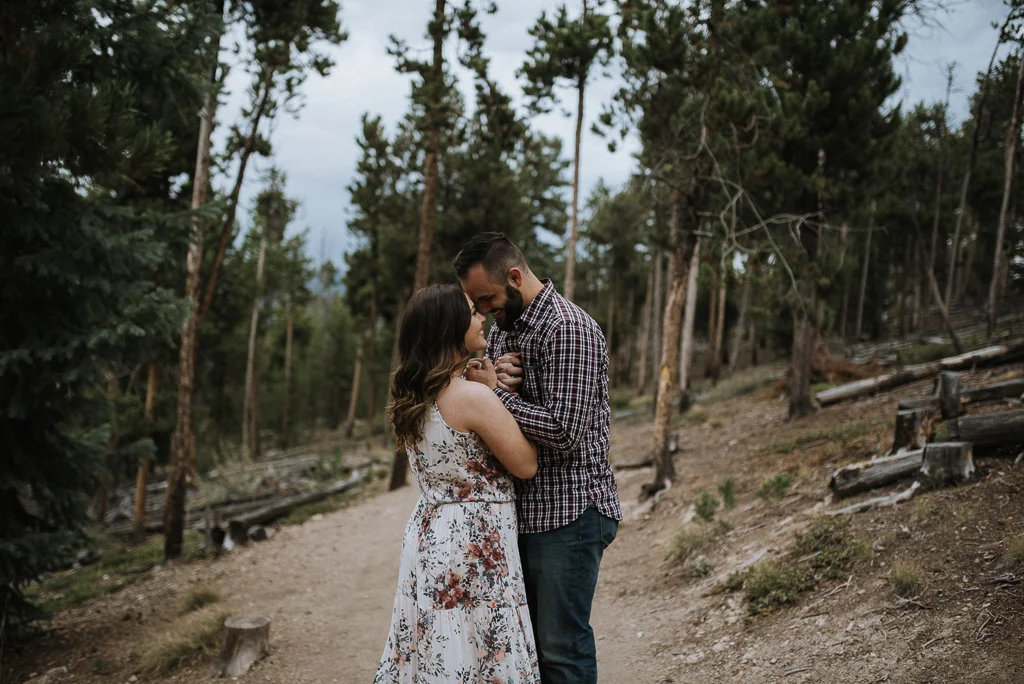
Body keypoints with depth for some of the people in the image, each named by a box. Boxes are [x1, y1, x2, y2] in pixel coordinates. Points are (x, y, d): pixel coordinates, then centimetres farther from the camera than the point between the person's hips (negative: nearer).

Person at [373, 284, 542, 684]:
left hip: (428, 535, 9)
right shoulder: (472, 396, -19)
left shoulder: (414, 398, 6)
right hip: (473, 545, -8)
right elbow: (526, 465, -10)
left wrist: (492, 388, 10)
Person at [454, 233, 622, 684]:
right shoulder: (502, 327, 12)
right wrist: (493, 378, -8)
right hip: (523, 510, 9)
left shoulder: (569, 330, -17)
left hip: (568, 512, -9)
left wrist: (494, 392, -16)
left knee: (562, 647, -1)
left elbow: (563, 432, -24)